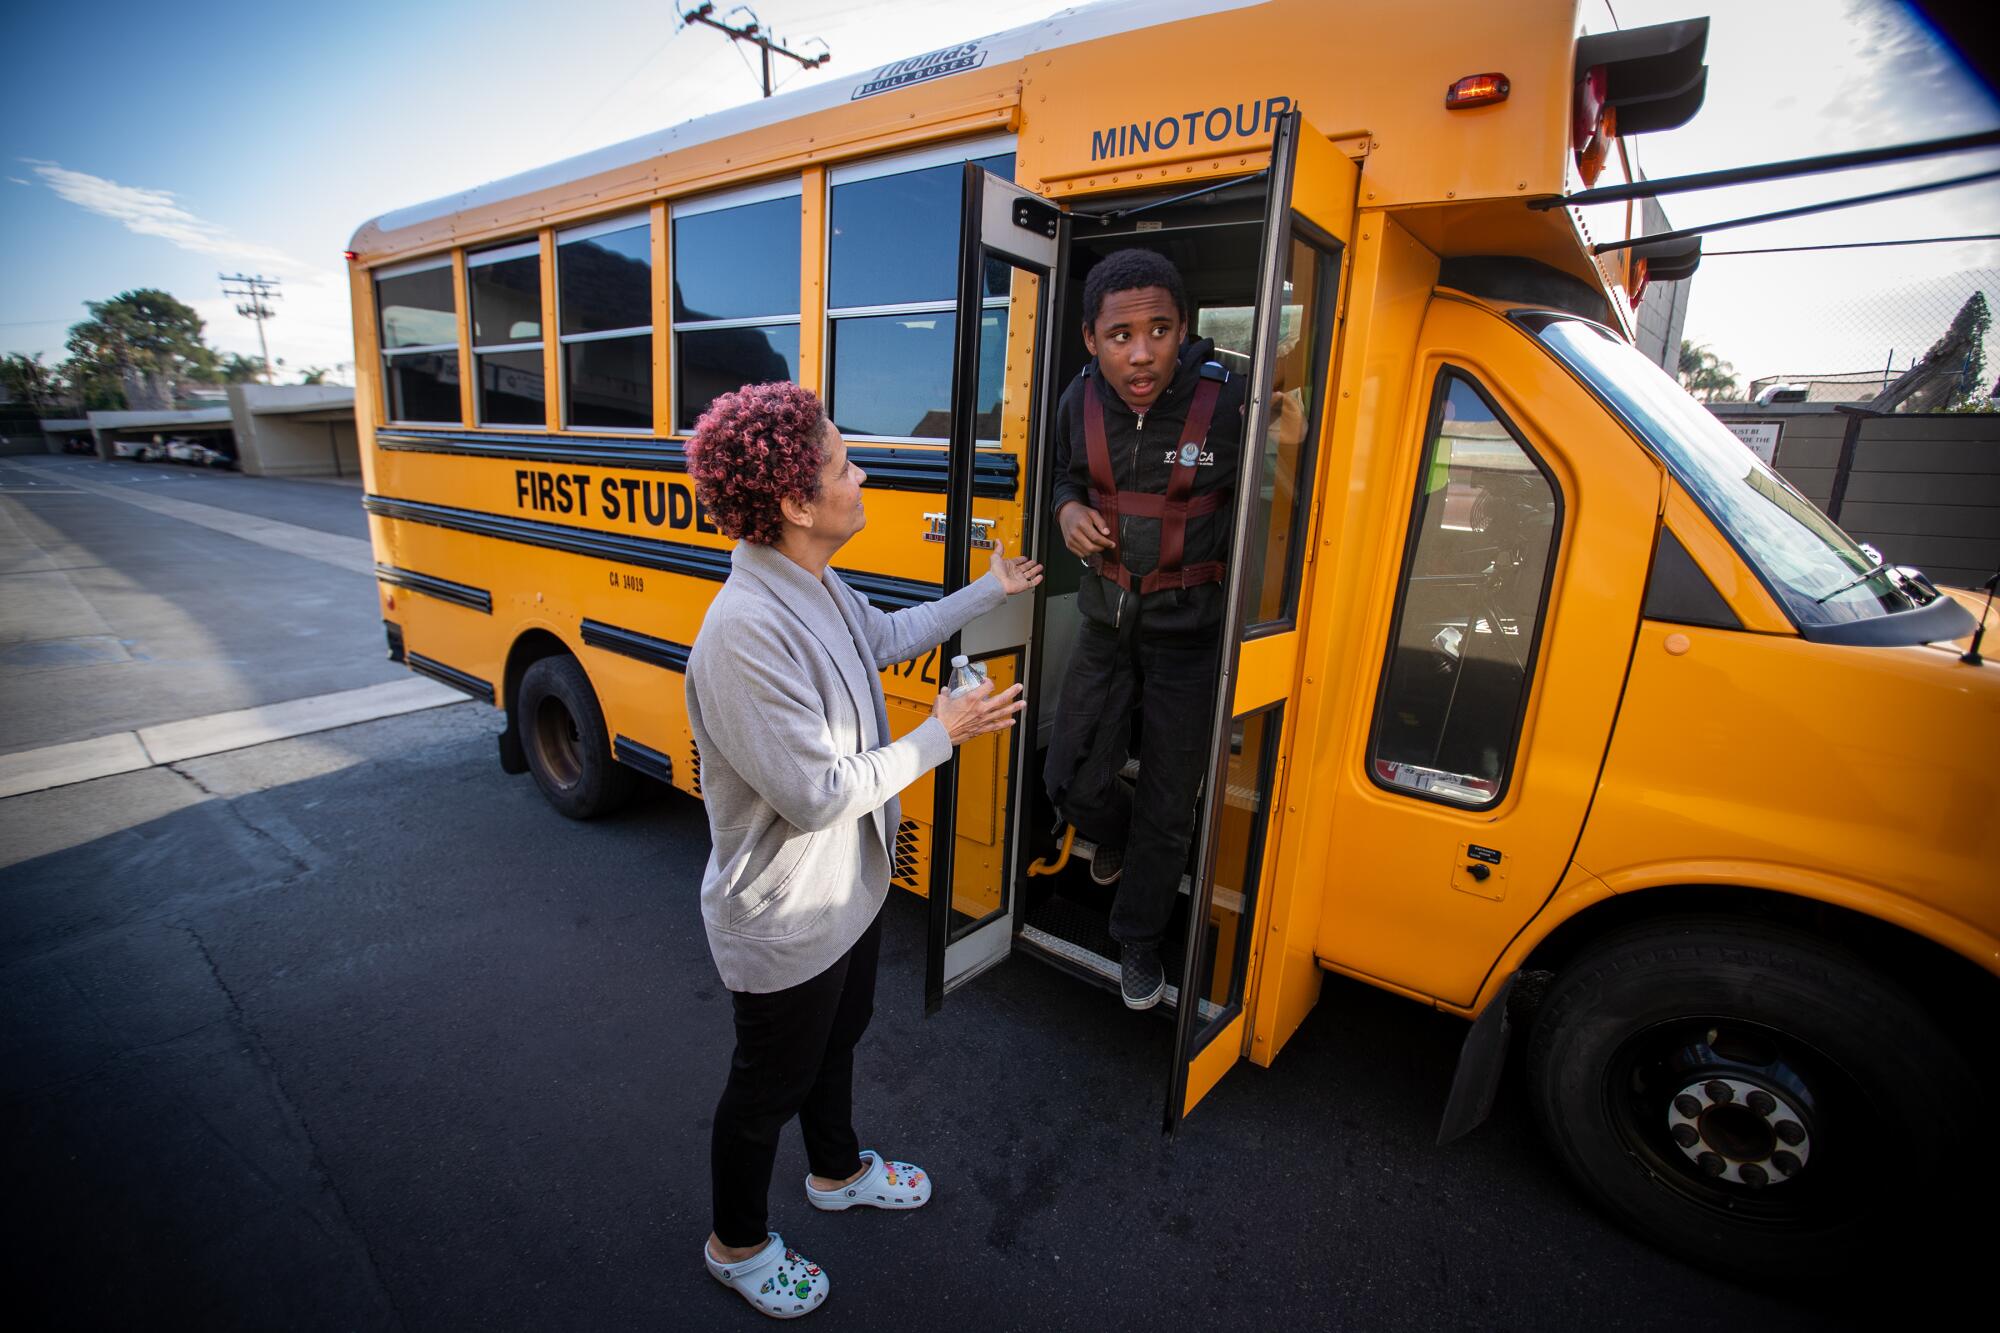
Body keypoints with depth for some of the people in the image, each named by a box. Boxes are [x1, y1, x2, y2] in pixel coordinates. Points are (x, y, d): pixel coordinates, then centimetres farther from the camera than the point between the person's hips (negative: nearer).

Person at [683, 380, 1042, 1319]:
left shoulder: (815, 585, -6)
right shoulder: (745, 633, -35)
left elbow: (885, 637, 15)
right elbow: (815, 794, -32)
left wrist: (989, 593, 21)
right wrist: (939, 737, -22)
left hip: (849, 887, 9)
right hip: (786, 923, -8)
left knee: (837, 1037, 31)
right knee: (769, 1084, 18)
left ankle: (838, 1172, 60)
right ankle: (736, 1245, 49)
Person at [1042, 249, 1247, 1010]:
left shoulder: (1228, 402, -19)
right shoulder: (1080, 401, -7)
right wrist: (1069, 510, -7)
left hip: (1190, 627, -3)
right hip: (1107, 617, 4)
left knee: (1167, 804, 8)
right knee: (1071, 781, 8)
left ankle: (1139, 939, 33)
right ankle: (1115, 836, 46)